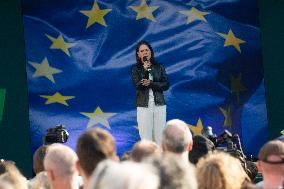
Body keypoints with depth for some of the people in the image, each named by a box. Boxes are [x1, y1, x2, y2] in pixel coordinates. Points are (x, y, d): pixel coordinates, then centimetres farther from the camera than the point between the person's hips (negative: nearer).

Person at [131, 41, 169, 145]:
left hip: (159, 104, 2)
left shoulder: (159, 67, 8)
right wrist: (145, 71, -17)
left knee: (159, 135, 0)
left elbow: (166, 85, 1)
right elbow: (137, 85, -8)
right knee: (146, 137, -5)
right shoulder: (136, 69, 4)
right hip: (144, 105, -2)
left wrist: (150, 83, -12)